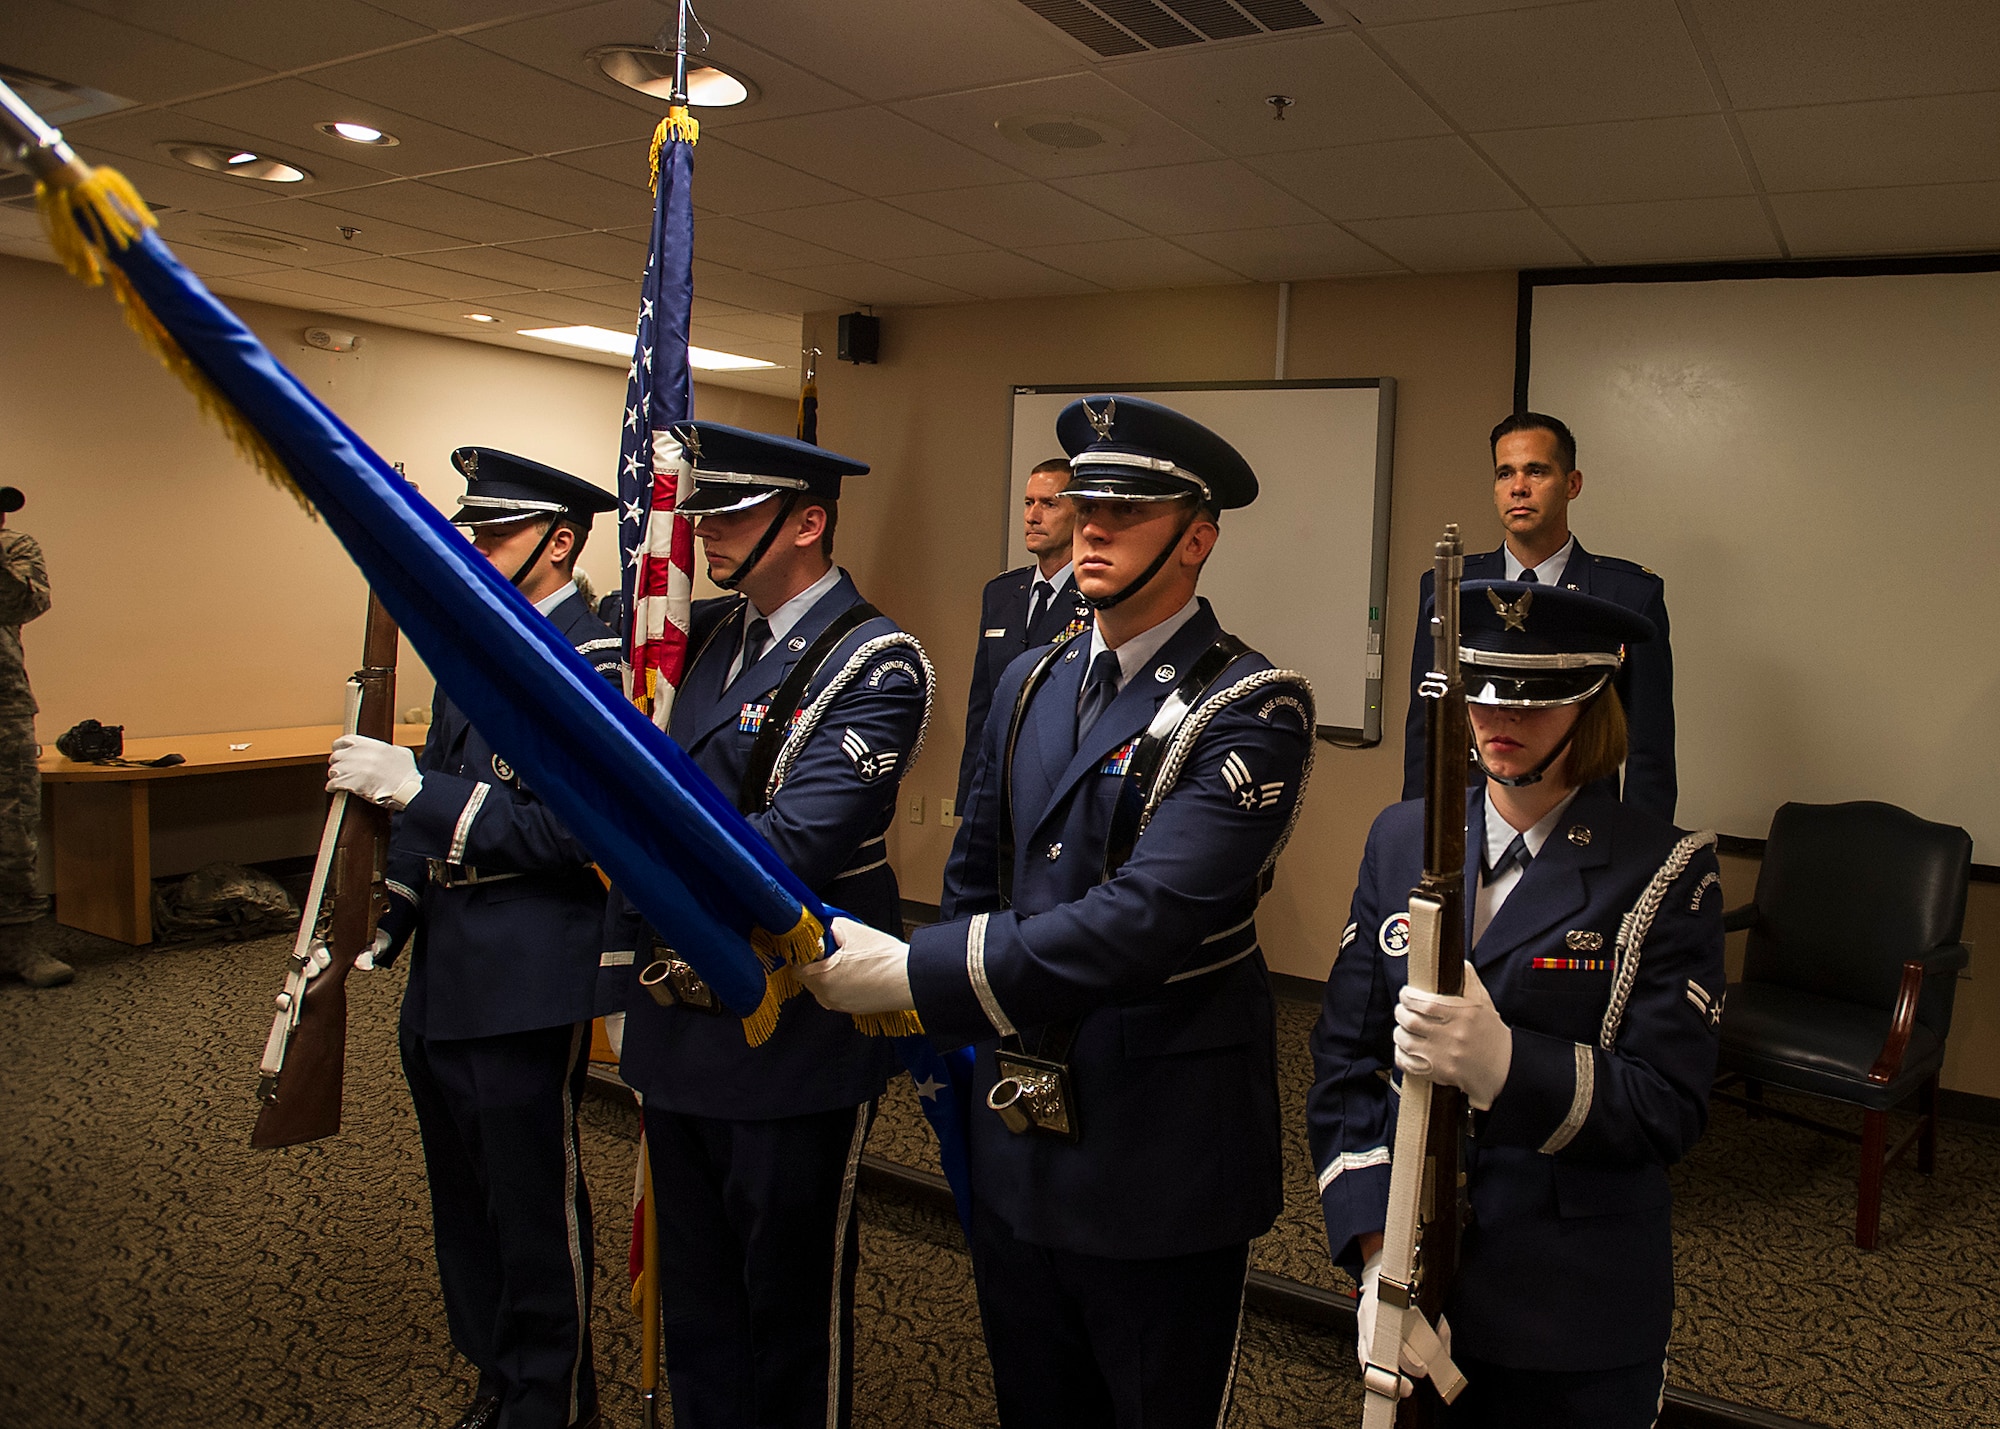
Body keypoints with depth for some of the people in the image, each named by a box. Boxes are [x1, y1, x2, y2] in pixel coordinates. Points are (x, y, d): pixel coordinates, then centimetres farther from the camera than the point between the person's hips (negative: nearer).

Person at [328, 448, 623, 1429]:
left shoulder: (588, 663, -17)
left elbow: (573, 832, -24)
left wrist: (417, 787, -25)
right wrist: (382, 924, 12)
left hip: (528, 989, -9)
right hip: (443, 979, 9)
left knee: (534, 1210, 6)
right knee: (463, 1200, 22)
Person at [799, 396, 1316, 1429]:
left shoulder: (1251, 710, -17)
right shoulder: (1031, 684, 6)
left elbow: (1144, 917, -27)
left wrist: (915, 975, -26)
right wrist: (953, 1037, 14)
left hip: (1159, 1164, -6)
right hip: (1014, 1144, 6)